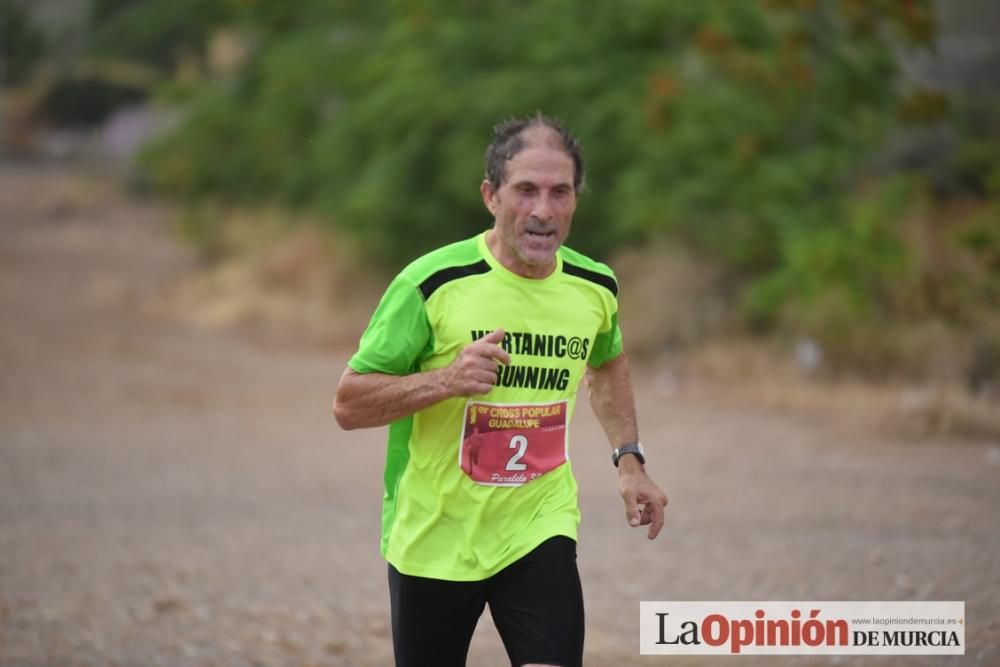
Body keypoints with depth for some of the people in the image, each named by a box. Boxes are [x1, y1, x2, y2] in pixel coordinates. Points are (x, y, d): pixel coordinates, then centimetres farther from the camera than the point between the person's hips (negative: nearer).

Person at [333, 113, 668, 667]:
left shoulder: (595, 287, -1)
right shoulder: (432, 284, -16)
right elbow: (348, 404, -14)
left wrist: (629, 459, 13)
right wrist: (445, 380, -29)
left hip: (540, 532, 2)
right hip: (432, 537, -2)